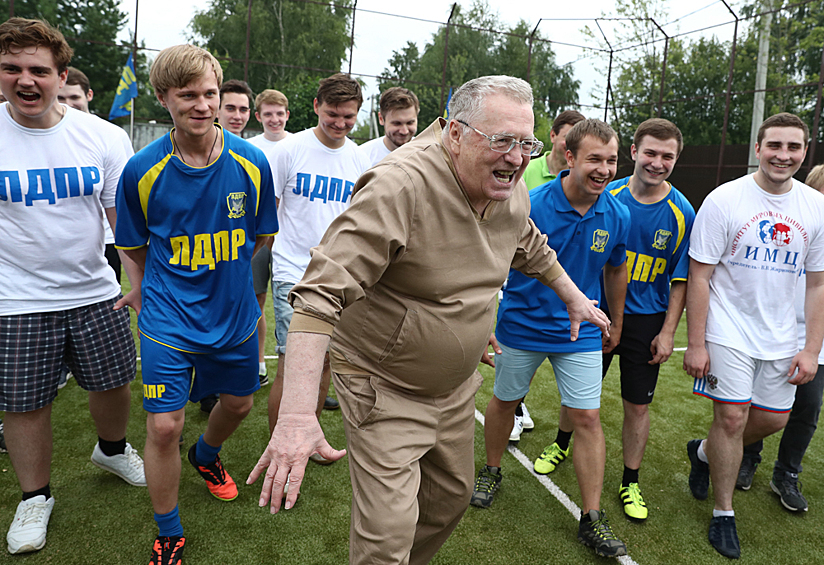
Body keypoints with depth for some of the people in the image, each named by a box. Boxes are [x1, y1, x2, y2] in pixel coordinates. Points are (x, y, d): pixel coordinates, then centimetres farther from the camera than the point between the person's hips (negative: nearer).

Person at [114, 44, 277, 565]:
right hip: (168, 319, -2)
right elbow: (136, 243, 5)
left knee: (238, 404, 19)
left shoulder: (251, 162, -9)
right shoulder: (143, 170, -11)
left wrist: (216, 273, 7)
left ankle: (207, 455, 55)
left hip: (234, 312, 3)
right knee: (164, 427, -5)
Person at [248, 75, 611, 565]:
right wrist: (298, 415, -43)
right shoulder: (400, 186, -30)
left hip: (456, 385, 8)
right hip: (384, 388, -7)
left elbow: (533, 251, 19)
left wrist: (576, 300, 29)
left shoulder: (511, 192, -4)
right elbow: (321, 293, -36)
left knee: (452, 496, 25)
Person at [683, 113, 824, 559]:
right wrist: (694, 344, -13)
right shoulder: (724, 200, -11)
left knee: (772, 419, 13)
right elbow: (699, 277, -10)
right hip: (727, 331, -5)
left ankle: (704, 453, 41)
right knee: (731, 418, -3)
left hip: (780, 337, 5)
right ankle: (723, 514, 17)